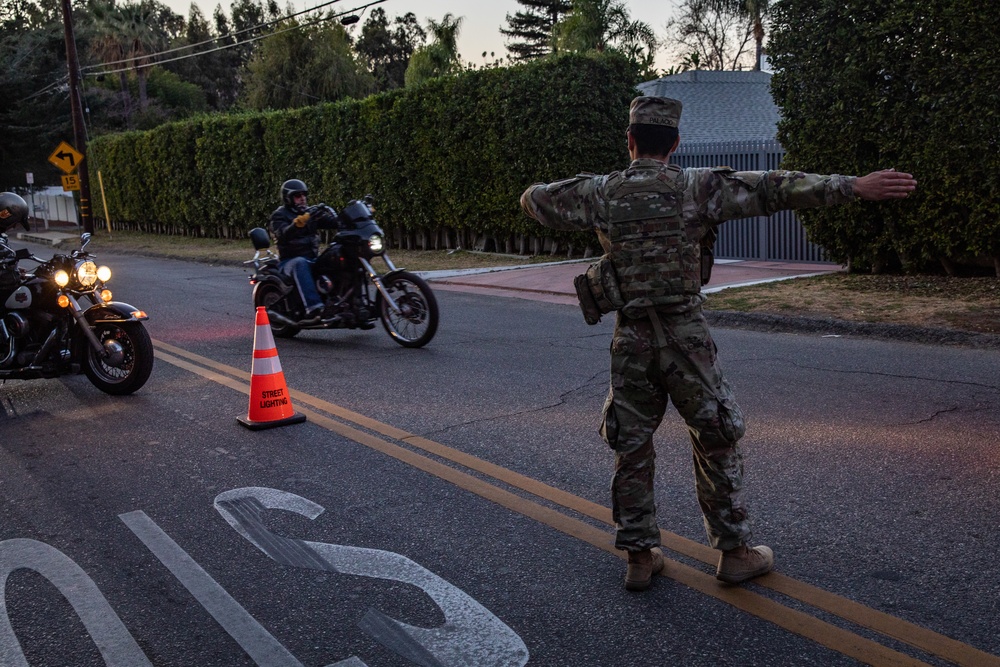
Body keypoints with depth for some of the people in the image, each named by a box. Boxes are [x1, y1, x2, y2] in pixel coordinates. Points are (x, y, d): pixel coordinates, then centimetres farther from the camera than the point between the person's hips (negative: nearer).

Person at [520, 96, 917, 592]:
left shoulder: (600, 193, 0)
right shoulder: (697, 187, -7)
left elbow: (534, 200, 14)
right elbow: (774, 189, -13)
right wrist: (856, 186, -14)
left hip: (631, 341, 2)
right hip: (686, 337, -2)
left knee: (632, 449, 12)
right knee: (716, 444, 11)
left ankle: (640, 557, 20)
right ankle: (734, 551, 20)